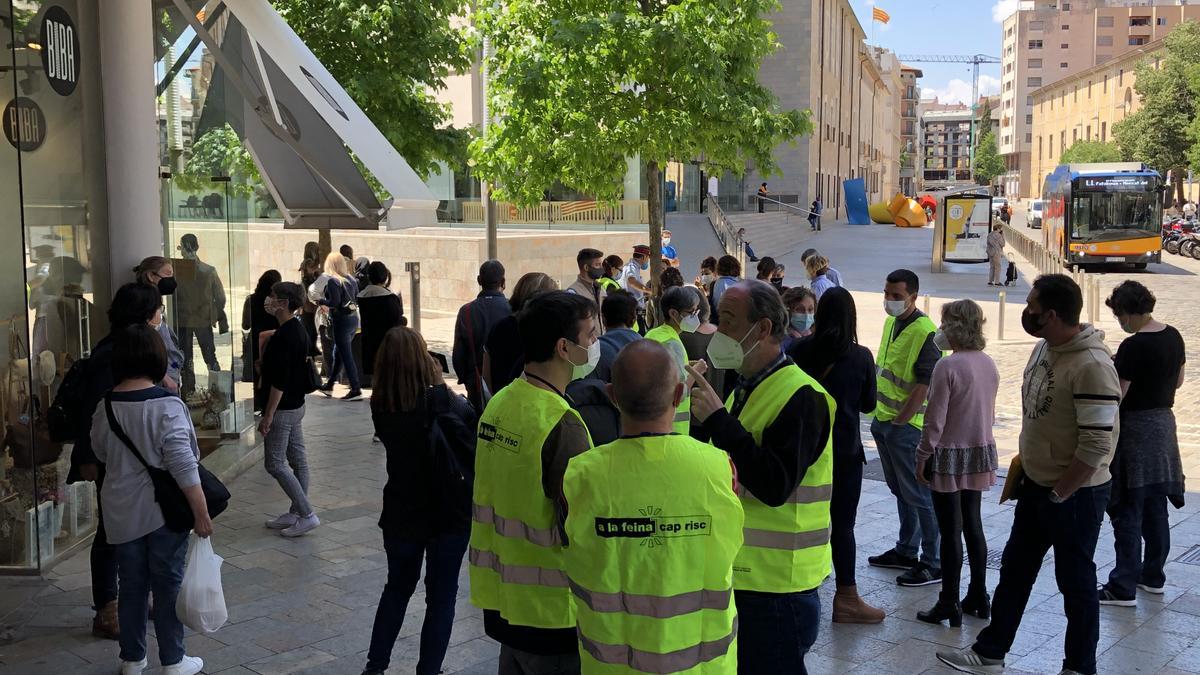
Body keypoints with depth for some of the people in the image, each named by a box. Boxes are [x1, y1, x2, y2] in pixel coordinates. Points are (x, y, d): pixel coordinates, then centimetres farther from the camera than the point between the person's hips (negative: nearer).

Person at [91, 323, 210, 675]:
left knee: (132, 585, 16)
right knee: (168, 586, 8)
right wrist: (201, 512, -15)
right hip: (163, 512, -4)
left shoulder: (105, 407, -2)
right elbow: (183, 464, -20)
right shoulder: (166, 404, -18)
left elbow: (101, 454, 13)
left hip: (122, 514, 5)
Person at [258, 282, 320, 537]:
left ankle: (307, 514, -3)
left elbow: (279, 380, -23)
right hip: (297, 405, 10)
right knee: (297, 460, 13)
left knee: (274, 463, -3)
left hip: (283, 409, -10)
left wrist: (268, 415, -20)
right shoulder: (299, 329, 8)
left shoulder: (283, 336, -22)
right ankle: (295, 513, 22)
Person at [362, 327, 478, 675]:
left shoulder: (380, 408, -8)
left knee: (398, 587, 24)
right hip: (449, 513, -4)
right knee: (441, 595, 11)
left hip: (402, 512, 4)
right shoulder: (445, 403, -19)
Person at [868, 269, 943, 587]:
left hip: (907, 426, -9)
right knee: (900, 491, 18)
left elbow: (924, 385, -20)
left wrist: (898, 421, -16)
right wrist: (879, 416, 15)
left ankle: (934, 563, 6)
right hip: (884, 420, 9)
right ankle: (906, 551, 31)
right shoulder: (891, 322, 9)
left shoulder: (925, 332, -18)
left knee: (918, 494, -2)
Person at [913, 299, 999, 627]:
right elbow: (988, 413, 12)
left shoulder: (947, 366, -19)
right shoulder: (989, 364, 3)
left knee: (950, 531, 1)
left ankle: (949, 605, 9)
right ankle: (978, 597, 24)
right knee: (972, 525, 16)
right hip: (980, 453, 7)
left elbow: (935, 420, -17)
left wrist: (922, 457, -8)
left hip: (949, 456, -7)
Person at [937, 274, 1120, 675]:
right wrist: (1025, 463, 11)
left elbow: (1096, 446, -26)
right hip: (1035, 483, 9)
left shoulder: (1092, 366, -26)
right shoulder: (1044, 348, 1)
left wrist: (1058, 494, -18)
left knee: (1075, 581, 9)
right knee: (1014, 570, 17)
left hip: (1074, 494, -9)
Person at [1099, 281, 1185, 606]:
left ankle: (1124, 587, 0)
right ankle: (1153, 576, 28)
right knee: (1156, 506, 17)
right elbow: (1178, 381, 15)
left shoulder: (1133, 347, -21)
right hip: (1164, 423, 8)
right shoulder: (1173, 336, 3)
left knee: (1128, 510, -3)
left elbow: (1116, 397, -19)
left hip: (1135, 429, -8)